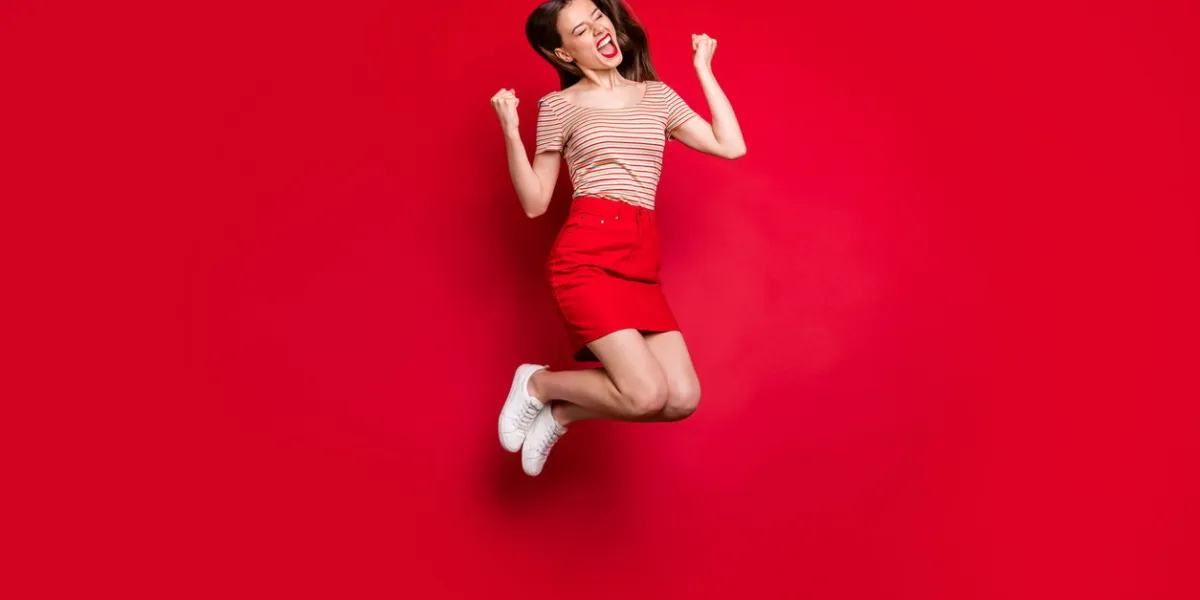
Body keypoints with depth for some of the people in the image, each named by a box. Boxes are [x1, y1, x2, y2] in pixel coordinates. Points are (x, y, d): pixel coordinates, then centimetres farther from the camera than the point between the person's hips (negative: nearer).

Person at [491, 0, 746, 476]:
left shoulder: (656, 95, 17)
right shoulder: (559, 106, 6)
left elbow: (731, 147, 10)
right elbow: (535, 203, 5)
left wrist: (703, 70, 15)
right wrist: (510, 133, -8)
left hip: (641, 265, 5)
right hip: (587, 257, -5)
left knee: (682, 398, -9)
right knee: (647, 394, -19)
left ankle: (561, 412, 12)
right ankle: (539, 384, 8)